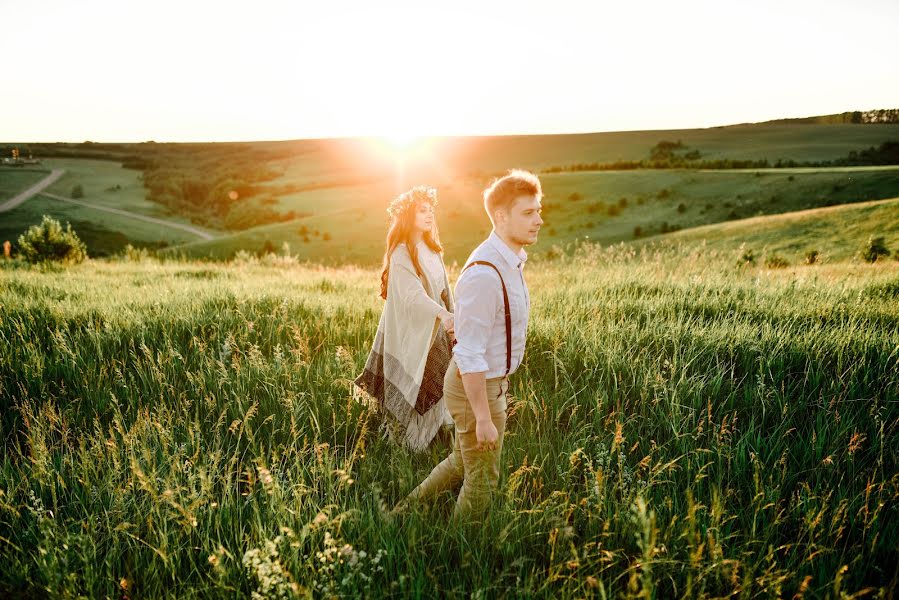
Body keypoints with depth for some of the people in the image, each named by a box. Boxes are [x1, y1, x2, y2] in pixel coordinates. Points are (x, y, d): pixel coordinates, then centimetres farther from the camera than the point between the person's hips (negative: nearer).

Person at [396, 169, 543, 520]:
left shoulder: (511, 262, 3)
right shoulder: (484, 274, -28)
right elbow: (469, 355, -28)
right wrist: (484, 418, -24)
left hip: (490, 381, 9)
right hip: (475, 388, -9)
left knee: (462, 462, 25)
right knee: (482, 480, 11)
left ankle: (405, 512, 42)